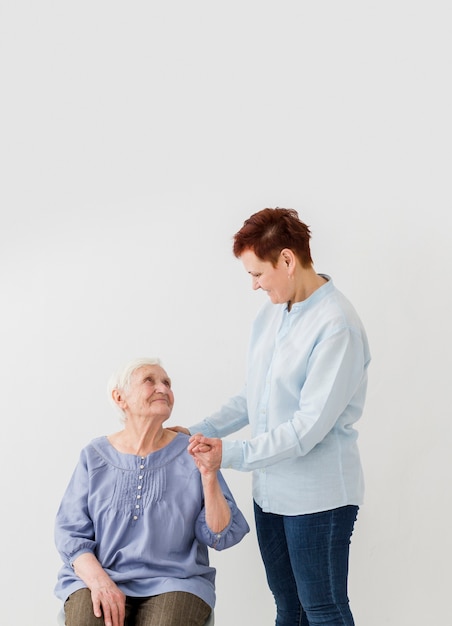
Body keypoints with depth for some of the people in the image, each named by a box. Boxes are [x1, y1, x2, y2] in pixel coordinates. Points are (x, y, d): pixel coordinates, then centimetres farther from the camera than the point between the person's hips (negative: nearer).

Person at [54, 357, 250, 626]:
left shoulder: (191, 454, 2)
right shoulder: (95, 457, 4)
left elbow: (220, 536, -2)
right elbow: (71, 532, 1)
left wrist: (208, 474, -15)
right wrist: (99, 580, -16)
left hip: (174, 582, 0)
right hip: (99, 577, 0)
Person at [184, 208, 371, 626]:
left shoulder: (337, 326, -20)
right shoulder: (269, 315, 7)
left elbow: (311, 424, -23)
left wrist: (233, 455, -20)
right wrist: (202, 431, 5)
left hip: (318, 496, -8)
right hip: (271, 491, 8)